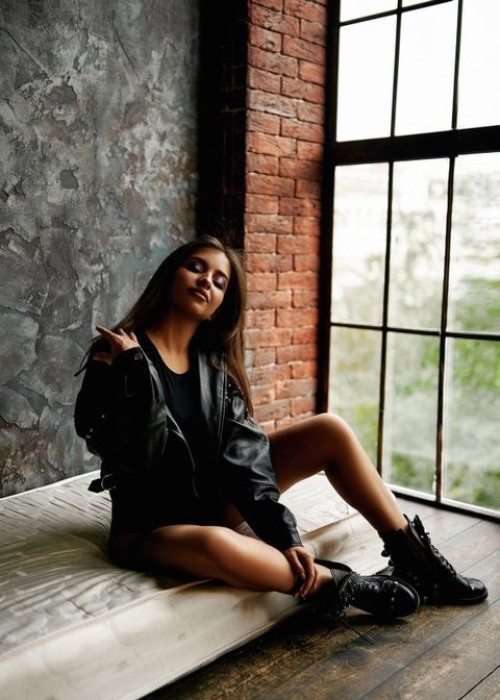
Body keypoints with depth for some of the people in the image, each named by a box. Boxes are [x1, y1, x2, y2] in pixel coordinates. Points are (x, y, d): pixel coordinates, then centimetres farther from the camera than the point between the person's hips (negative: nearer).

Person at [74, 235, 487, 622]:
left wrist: (284, 537, -20)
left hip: (213, 498, 6)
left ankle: (415, 559, 2)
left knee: (331, 430, -5)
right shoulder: (119, 353, -14)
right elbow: (132, 459, -24)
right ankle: (333, 584, -17)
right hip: (150, 527, -5)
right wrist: (132, 369, -30)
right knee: (215, 543, -42)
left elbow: (245, 452, -10)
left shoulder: (215, 364, 1)